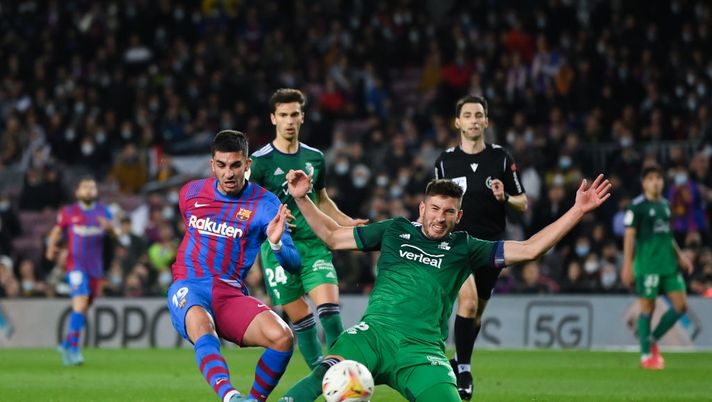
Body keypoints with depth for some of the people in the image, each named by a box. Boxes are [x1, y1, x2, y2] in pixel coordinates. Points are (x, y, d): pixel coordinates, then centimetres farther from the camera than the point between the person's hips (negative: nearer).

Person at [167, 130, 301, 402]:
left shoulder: (265, 204, -2)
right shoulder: (190, 193, 8)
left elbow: (293, 263, -7)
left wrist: (276, 244, -27)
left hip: (231, 294, 0)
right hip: (189, 288, 0)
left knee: (282, 337, -26)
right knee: (201, 324, -38)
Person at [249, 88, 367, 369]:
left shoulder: (315, 158, 11)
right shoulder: (260, 161, -3)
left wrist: (348, 222, 13)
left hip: (314, 244, 3)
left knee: (329, 306, -15)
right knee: (300, 317, -2)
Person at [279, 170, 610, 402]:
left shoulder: (464, 248, 17)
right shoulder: (395, 231, 19)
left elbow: (528, 250, 12)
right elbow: (333, 236, 26)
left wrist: (578, 211, 6)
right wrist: (302, 199, 16)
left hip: (422, 349, 1)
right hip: (374, 334, -1)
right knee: (329, 372, -34)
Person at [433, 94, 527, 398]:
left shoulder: (501, 158, 1)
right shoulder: (445, 161, 2)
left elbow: (523, 204, 4)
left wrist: (505, 198, -16)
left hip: (491, 245, 2)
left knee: (476, 312, 10)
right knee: (468, 300, -23)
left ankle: (459, 363, 33)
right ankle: (463, 372, -15)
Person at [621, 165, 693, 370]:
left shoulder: (665, 205, 15)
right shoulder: (637, 206, -5)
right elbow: (629, 236, -7)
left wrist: (679, 255, 17)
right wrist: (627, 266, -12)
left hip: (669, 264, 7)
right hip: (647, 265, -7)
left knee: (680, 305, 1)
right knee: (647, 307, -2)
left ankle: (653, 340, 18)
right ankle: (646, 355, 7)